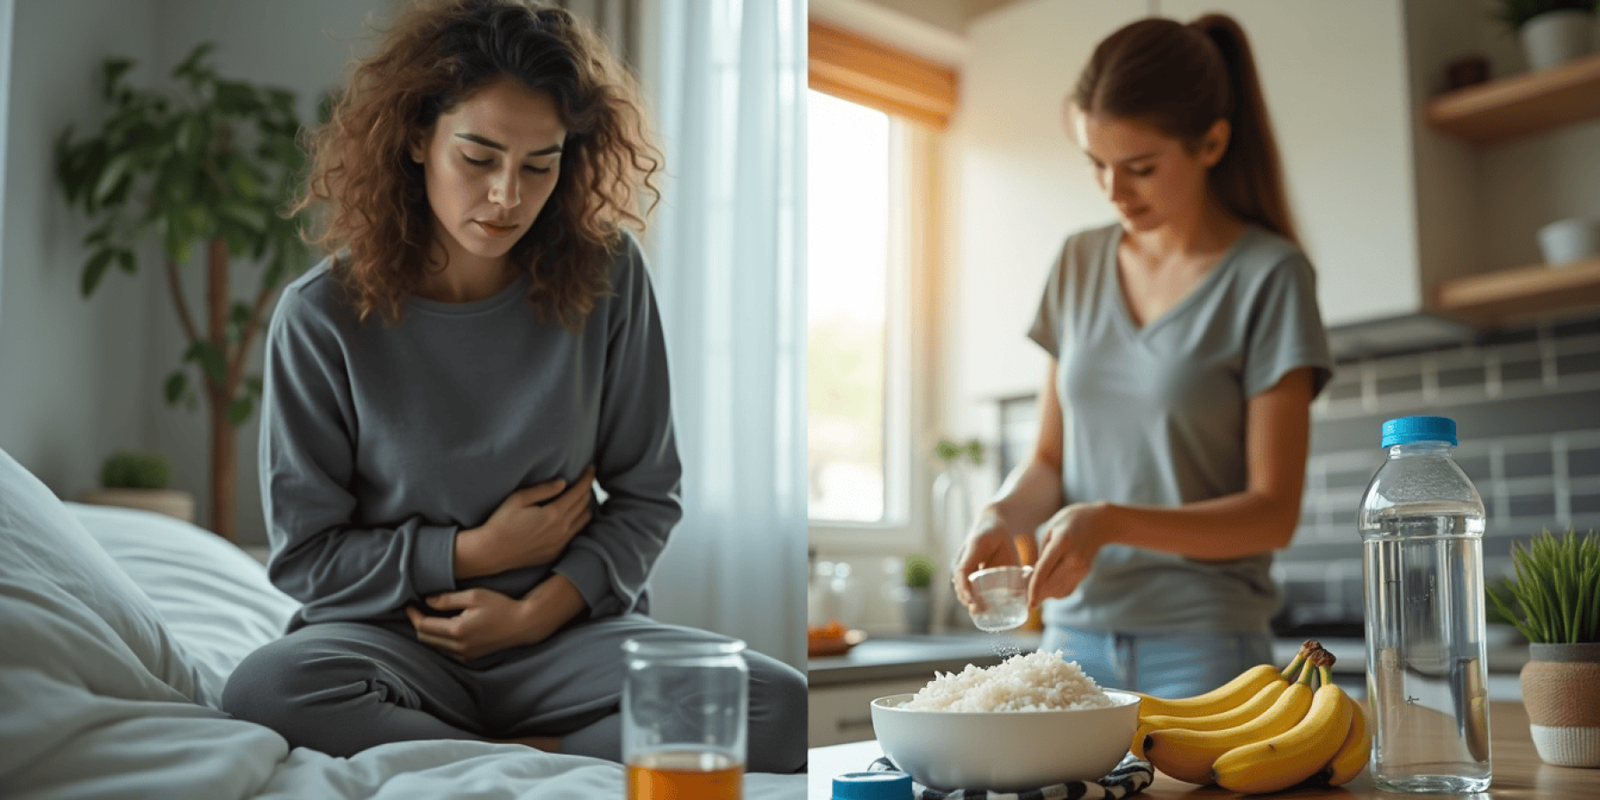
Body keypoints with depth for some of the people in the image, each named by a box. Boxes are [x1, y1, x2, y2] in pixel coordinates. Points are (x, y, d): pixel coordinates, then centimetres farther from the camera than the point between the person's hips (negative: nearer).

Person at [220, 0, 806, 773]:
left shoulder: (606, 276, -4)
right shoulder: (322, 316, -7)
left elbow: (646, 494, 3)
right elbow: (305, 553, 0)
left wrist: (538, 609, -10)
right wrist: (476, 551, -8)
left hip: (569, 624, 1)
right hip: (395, 637, 0)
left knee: (781, 709, -23)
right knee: (265, 690, -34)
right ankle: (537, 757, -17)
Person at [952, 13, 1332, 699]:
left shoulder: (1267, 276, -8)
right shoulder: (1081, 264, 7)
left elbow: (1273, 512, -10)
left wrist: (1113, 521, -24)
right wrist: (1003, 515, -11)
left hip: (1203, 646, -4)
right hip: (1074, 631, 4)